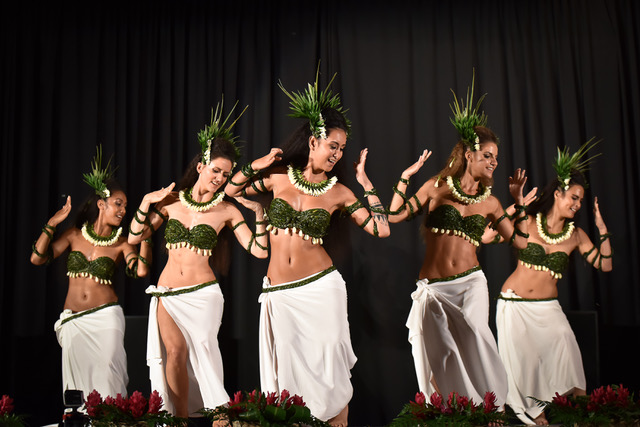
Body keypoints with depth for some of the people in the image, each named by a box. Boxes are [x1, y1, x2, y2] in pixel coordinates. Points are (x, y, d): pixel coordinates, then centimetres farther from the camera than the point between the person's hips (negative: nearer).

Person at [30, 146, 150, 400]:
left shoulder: (120, 244, 3)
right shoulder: (74, 234, 6)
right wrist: (52, 224, -6)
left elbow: (141, 271, -15)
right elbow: (37, 258, 0)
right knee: (77, 378, -1)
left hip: (106, 317, -1)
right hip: (72, 321, 1)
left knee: (107, 378, -9)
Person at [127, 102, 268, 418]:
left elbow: (259, 251, -3)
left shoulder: (226, 210, 1)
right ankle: (180, 415, -5)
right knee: (176, 348, -18)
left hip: (203, 294, -1)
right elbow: (134, 237, 7)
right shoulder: (172, 200, 6)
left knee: (202, 348, -17)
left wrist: (258, 212, -9)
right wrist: (146, 203, -3)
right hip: (168, 292, 2)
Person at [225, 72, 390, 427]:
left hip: (320, 290, -1)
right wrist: (256, 166, 1)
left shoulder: (338, 192, 1)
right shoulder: (280, 176, 4)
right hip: (279, 294, 1)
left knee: (328, 370, 1)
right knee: (288, 372, 5)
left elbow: (381, 229, -5)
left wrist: (365, 182, -3)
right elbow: (232, 189, 16)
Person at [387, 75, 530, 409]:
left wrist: (518, 200, 8)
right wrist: (406, 176, -5)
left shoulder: (489, 202, 11)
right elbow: (394, 216, -2)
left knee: (473, 339, -17)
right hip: (433, 289, -1)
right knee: (441, 353, -7)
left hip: (471, 284, 1)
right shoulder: (437, 187, 4)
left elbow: (520, 241, 13)